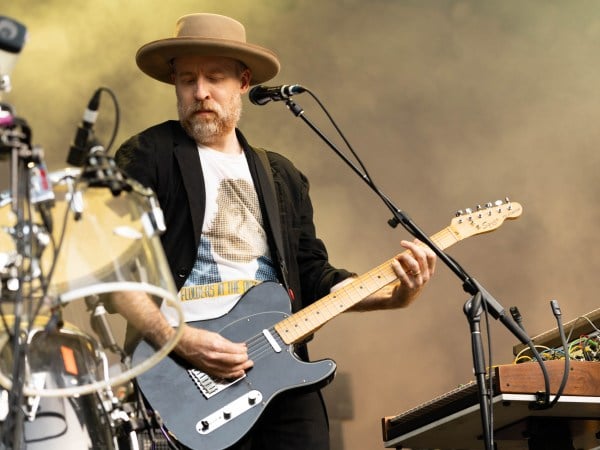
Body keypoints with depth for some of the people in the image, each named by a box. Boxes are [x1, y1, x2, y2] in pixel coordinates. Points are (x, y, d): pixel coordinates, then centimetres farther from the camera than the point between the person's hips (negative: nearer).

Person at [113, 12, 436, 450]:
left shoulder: (281, 175, 17)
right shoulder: (147, 157, -1)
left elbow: (312, 274, 16)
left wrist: (392, 294, 1)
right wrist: (178, 340, -20)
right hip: (189, 377, -4)